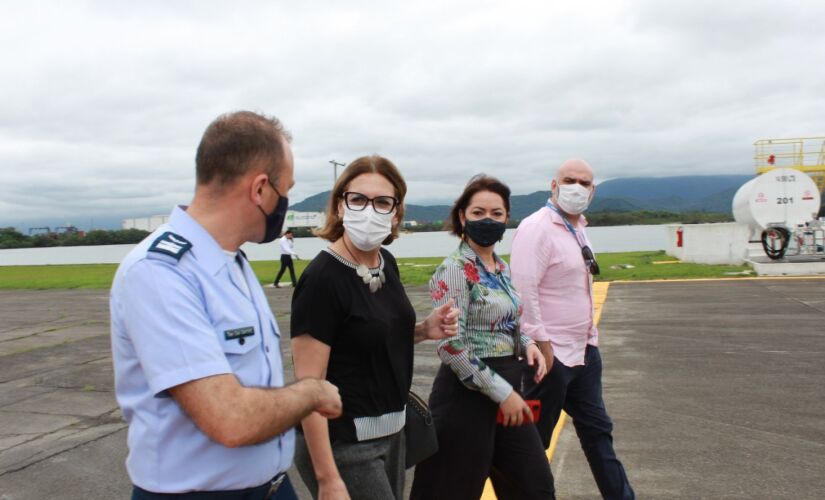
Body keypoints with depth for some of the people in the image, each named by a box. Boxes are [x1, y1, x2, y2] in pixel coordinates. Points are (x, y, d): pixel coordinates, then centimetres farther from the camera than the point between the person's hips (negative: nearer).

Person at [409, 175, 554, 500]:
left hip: (507, 389, 8)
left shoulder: (502, 268, 9)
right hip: (468, 394, -8)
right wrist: (501, 392, -18)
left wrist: (527, 343, 0)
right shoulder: (454, 270, -15)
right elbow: (450, 346, -21)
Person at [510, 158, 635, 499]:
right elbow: (523, 290, -23)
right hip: (551, 355, -9)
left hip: (583, 351, 9)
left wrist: (590, 334, 17)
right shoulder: (537, 228, -16)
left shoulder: (577, 227, 13)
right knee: (533, 440, 7)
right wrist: (542, 343, -22)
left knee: (597, 431, 19)